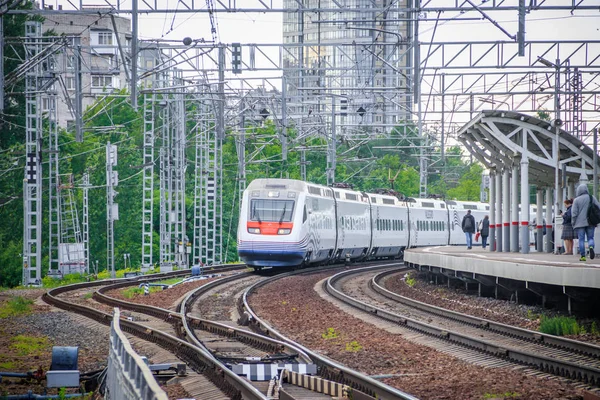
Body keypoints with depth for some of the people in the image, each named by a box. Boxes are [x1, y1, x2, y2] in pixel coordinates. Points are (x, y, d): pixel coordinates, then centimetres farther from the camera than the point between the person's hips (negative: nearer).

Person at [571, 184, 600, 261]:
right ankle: (591, 247, -22)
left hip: (580, 223, -2)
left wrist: (573, 223, 3)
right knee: (590, 238, 9)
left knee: (581, 240, 4)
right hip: (590, 223, 2)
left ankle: (583, 256, 0)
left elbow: (574, 213, -7)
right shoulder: (592, 198, 3)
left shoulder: (576, 200, -4)